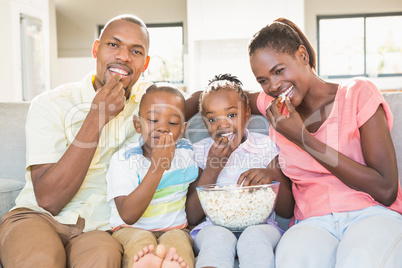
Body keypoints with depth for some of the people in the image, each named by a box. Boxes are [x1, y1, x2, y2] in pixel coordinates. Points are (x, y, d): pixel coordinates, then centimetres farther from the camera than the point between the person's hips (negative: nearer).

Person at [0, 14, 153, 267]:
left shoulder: (146, 96, 6)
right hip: (38, 217, -2)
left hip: (99, 228, 2)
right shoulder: (51, 104, -8)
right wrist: (96, 117, -20)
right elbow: (48, 200, -16)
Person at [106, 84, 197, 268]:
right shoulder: (123, 159, -13)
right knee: (141, 239, -36)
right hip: (131, 230, -2)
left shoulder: (187, 152, 1)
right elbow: (128, 216, -25)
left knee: (177, 238, -32)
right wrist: (157, 167, -31)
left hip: (175, 228, 2)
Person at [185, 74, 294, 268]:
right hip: (214, 228, 0)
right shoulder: (199, 152, 7)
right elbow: (192, 216, 1)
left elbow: (287, 211, 4)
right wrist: (211, 170, -10)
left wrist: (272, 178, -18)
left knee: (254, 236, -35)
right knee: (218, 237, -35)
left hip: (260, 224, 1)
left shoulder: (265, 146, 6)